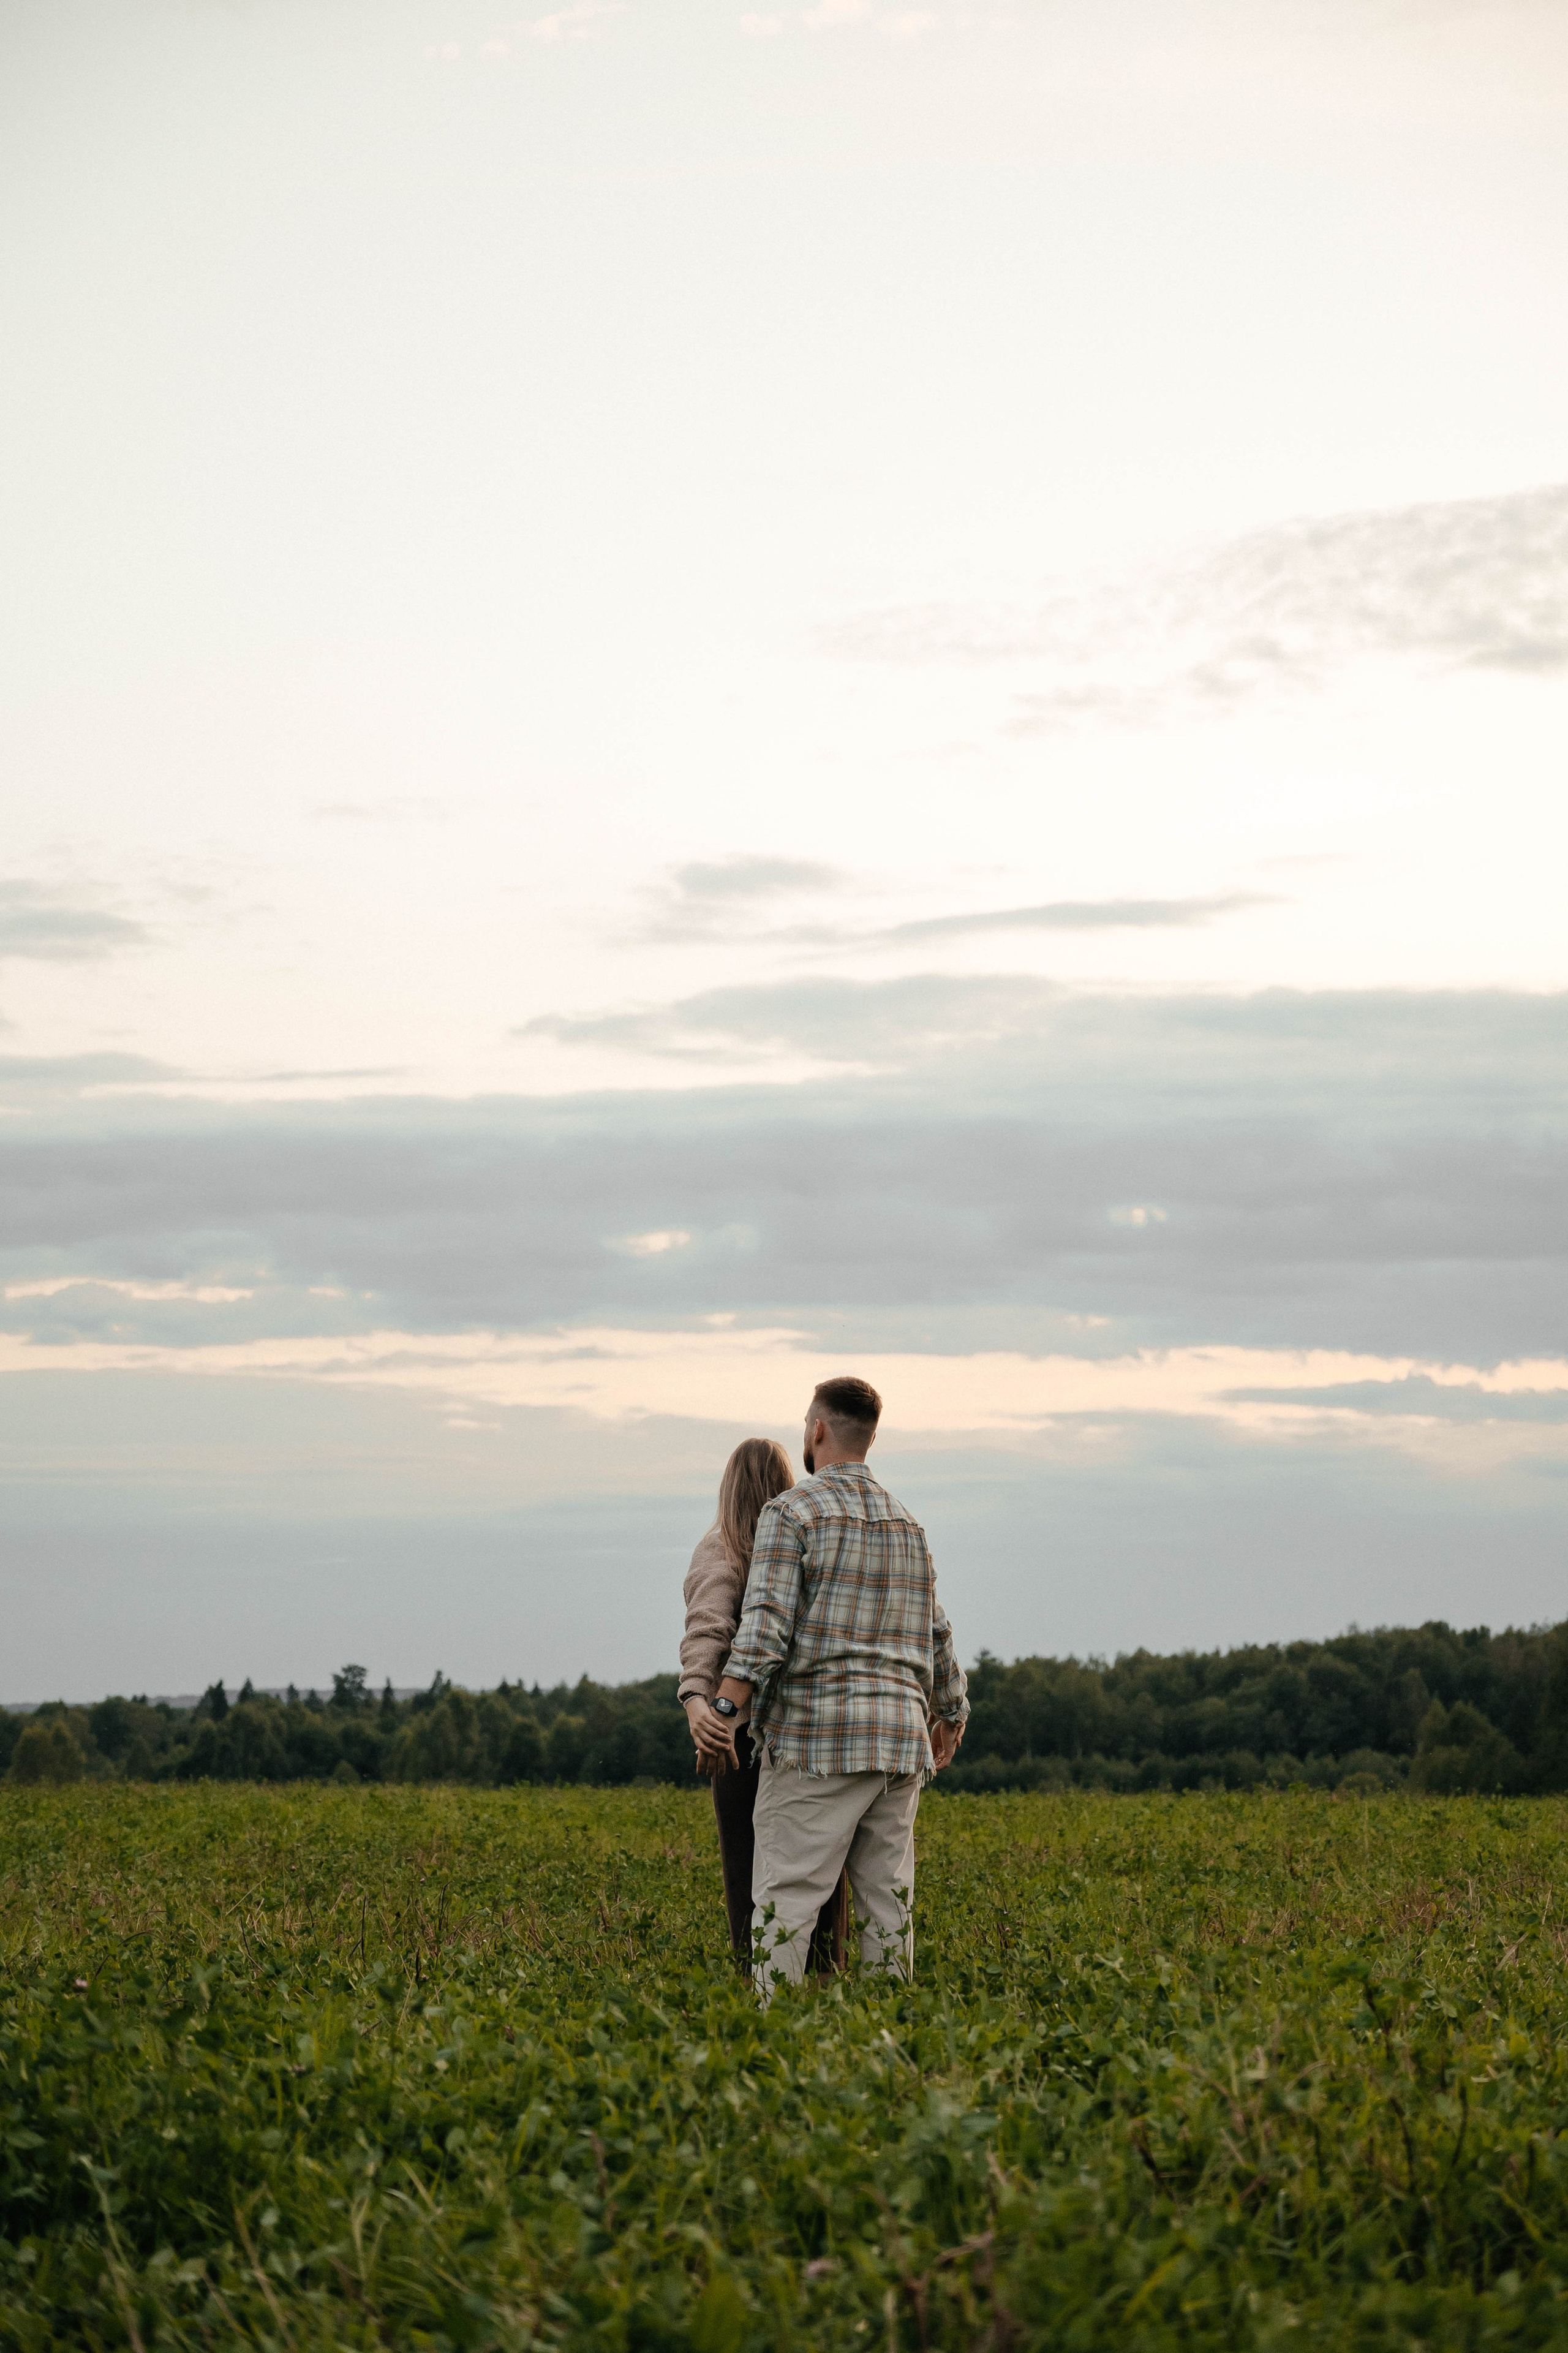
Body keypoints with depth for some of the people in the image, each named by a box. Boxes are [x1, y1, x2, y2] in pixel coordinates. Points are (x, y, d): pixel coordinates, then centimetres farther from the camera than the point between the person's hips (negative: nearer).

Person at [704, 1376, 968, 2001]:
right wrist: (950, 1712, 35)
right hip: (899, 1738, 6)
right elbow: (934, 1633, 22)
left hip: (817, 1737, -6)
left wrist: (724, 1708, -22)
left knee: (786, 1898, -7)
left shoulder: (791, 1511, -4)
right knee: (887, 1900, 6)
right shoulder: (906, 1522, 16)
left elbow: (767, 1622, -16)